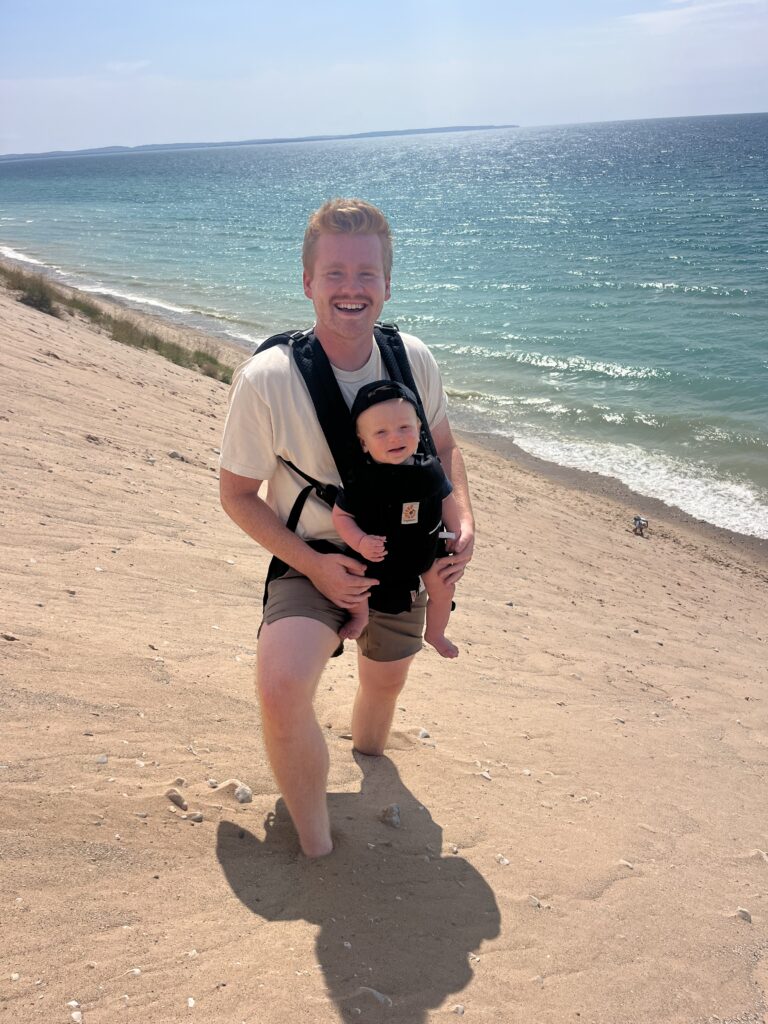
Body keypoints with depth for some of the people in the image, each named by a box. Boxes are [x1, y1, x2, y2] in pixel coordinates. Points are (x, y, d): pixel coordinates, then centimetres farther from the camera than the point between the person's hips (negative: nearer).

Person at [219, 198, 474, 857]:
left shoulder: (414, 360, -11)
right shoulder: (267, 379, -23)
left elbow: (443, 446, 7)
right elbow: (237, 493, -12)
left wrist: (464, 522, -9)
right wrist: (312, 563, -23)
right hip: (313, 562, -4)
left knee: (385, 683, 26)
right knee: (281, 690, -30)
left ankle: (368, 768, 62)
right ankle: (317, 848, -5)